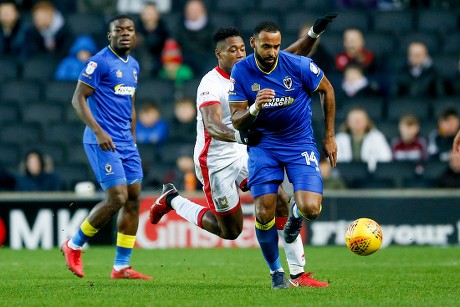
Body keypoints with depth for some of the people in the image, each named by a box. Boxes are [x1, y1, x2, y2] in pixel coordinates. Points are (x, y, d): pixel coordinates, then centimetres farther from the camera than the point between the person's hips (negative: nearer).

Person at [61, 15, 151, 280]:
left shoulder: (134, 66, 15)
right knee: (117, 199, -13)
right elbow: (78, 99, -13)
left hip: (126, 142, 8)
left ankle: (122, 266, 7)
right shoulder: (100, 62, -10)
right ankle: (74, 246, 6)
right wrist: (98, 131, -20)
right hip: (103, 141, -8)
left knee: (134, 199, 2)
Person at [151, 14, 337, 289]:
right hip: (216, 162, -7)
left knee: (281, 203, -10)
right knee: (231, 231, 3)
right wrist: (240, 136, -54)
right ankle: (173, 200, 23)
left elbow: (293, 57, 1)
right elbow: (212, 126, -35)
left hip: (244, 154, 7)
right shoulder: (211, 84, -21)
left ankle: (297, 273, -5)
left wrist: (314, 34, -17)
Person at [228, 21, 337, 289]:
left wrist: (329, 136, 6)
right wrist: (254, 108, -31)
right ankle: (276, 272, 15)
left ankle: (296, 215, 20)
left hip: (300, 142, -1)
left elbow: (327, 90, 3)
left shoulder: (299, 65, -15)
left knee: (311, 209, -19)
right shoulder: (241, 72, -10)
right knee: (264, 214, -9)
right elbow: (236, 122, -8)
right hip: (263, 144, 1)